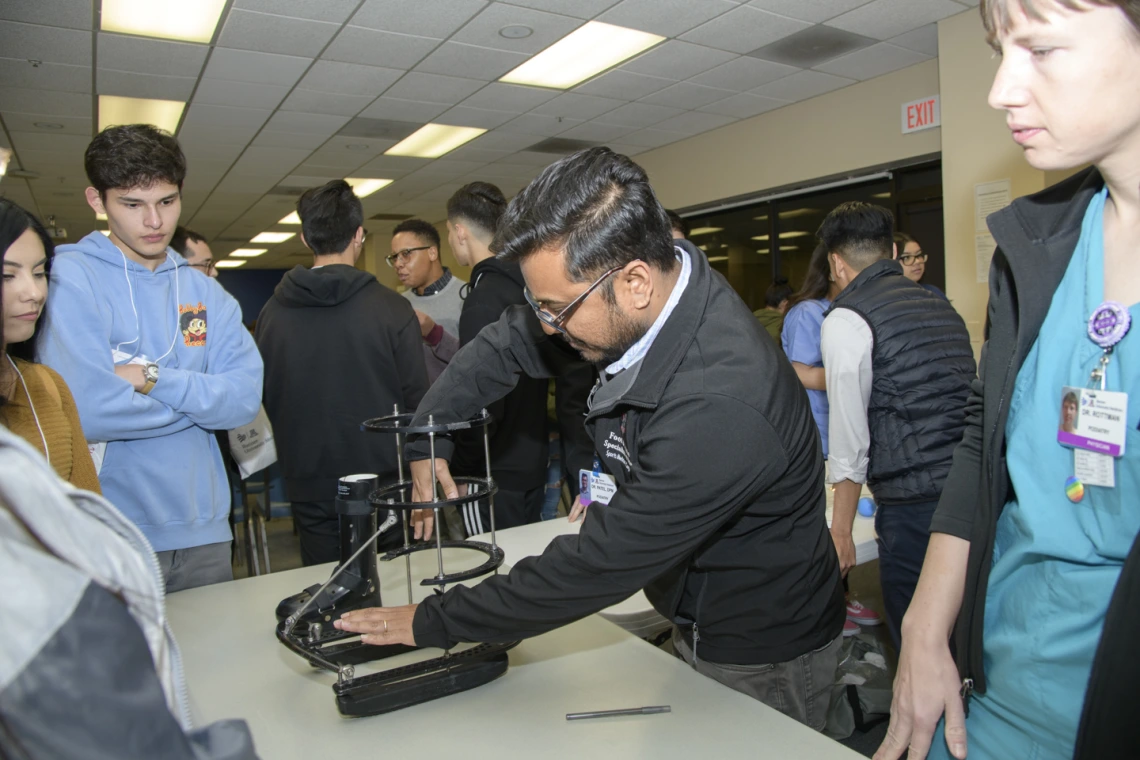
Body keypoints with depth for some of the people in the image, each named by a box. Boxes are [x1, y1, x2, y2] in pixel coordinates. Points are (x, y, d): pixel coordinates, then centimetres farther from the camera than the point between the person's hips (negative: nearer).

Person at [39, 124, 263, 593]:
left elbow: (245, 399, -5)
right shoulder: (70, 277, -7)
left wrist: (154, 377, -17)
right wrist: (199, 395, -7)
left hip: (204, 534, 5)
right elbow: (88, 412, -19)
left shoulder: (206, 294, 7)